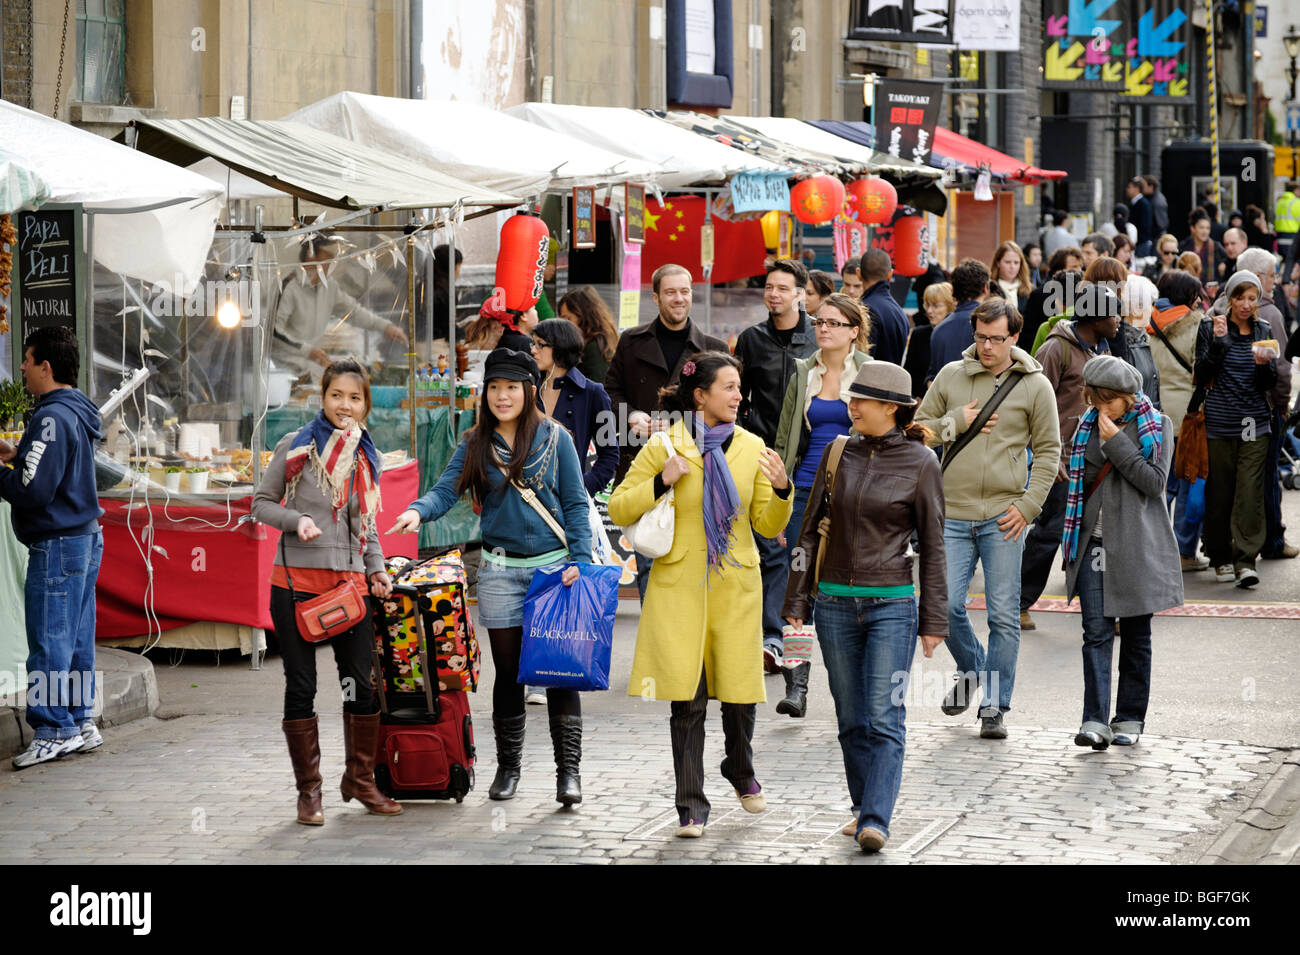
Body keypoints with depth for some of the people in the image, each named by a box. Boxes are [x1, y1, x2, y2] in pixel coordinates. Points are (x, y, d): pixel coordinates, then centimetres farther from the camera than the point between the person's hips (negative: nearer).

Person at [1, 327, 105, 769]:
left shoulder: (52, 417, -18)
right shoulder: (78, 413, 13)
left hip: (58, 545, -10)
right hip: (85, 538, 10)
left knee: (49, 641, -5)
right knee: (77, 640, 14)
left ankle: (54, 731, -3)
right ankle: (81, 724, 18)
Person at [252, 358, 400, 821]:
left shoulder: (367, 457, 11)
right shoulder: (297, 446, -1)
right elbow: (262, 504, 2)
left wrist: (376, 569, 8)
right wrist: (297, 520, -16)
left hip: (349, 583, 3)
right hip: (297, 581, -3)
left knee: (362, 686, 4)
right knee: (301, 688, 3)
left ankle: (360, 779, 20)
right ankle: (309, 789, 12)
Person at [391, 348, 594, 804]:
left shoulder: (555, 439, 2)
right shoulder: (475, 445, 6)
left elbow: (575, 504, 3)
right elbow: (447, 490, -5)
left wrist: (579, 559, -6)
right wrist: (418, 510, -26)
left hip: (553, 567, -2)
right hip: (500, 571, 2)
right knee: (508, 671, 6)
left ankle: (568, 769, 2)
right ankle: (508, 766, 19)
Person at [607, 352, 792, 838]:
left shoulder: (751, 448, 6)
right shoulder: (663, 447, -2)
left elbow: (768, 525, 9)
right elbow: (618, 509, -1)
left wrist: (781, 489, -10)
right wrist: (661, 482, -15)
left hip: (736, 586, 2)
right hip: (680, 587, -2)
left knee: (739, 694, 5)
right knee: (688, 700, -4)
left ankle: (741, 772, 34)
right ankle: (691, 806, 5)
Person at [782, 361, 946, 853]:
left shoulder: (921, 463, -4)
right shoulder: (838, 453, 6)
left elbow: (931, 545, 1)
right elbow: (811, 530, 12)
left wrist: (933, 620, 0)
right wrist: (797, 598, 9)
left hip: (891, 604, -4)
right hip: (835, 603, 4)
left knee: (883, 716, -11)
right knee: (851, 718, 9)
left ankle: (876, 820, -15)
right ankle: (863, 807, 21)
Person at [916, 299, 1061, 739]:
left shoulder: (1035, 385, 2)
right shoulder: (950, 376, 8)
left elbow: (1048, 451, 5)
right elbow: (919, 429, 13)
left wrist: (1028, 506, -5)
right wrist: (956, 422, -6)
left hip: (1004, 517, -1)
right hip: (953, 512, 2)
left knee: (1004, 615, -1)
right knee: (945, 603, -6)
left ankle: (994, 706, 8)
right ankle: (971, 670, 23)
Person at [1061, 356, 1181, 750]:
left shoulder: (1157, 426, -2)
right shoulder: (1089, 425, 9)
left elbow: (1155, 482, -13)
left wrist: (1116, 443, -16)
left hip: (1136, 546, -2)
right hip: (1094, 542, 2)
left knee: (1135, 635, 7)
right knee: (1096, 630, -8)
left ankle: (1130, 717, 18)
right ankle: (1096, 721, -11)